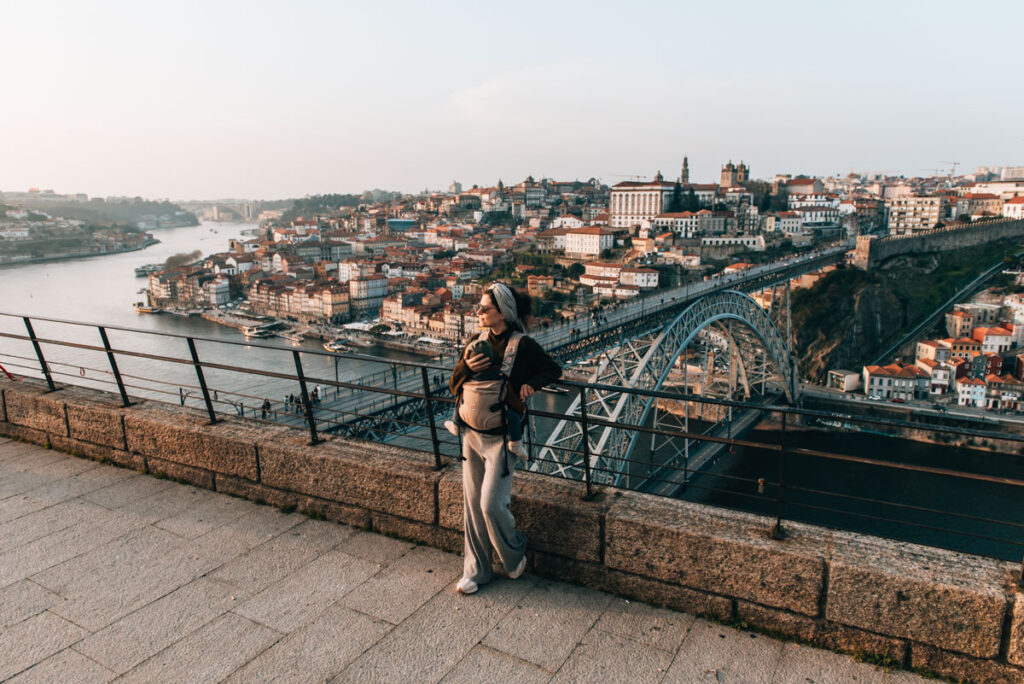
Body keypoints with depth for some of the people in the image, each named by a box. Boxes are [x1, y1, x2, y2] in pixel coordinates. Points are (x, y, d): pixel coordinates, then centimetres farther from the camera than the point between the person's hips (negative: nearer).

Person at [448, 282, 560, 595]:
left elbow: (554, 369, 3)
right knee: (472, 503, 11)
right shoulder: (477, 343, 4)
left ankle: (515, 556, 25)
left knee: (491, 504, -5)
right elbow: (455, 385, 8)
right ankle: (476, 570, 27)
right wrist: (466, 366, -12)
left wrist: (531, 384, -15)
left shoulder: (523, 346, -12)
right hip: (472, 432, 6)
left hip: (500, 437, -6)